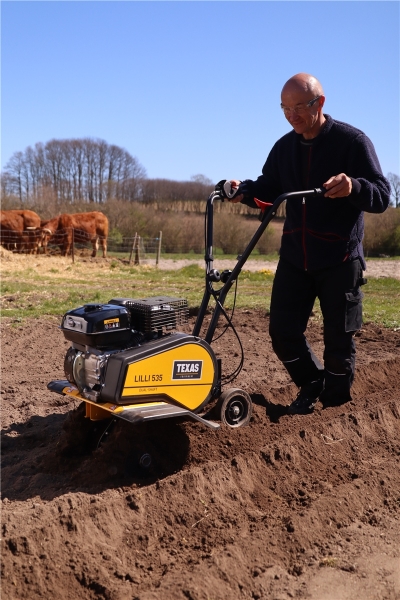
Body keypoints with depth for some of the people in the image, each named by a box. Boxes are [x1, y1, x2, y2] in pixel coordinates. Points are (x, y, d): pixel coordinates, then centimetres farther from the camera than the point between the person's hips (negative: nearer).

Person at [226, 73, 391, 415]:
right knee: (282, 330, 5)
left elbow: (382, 195, -14)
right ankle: (311, 385, 30)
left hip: (340, 258, -5)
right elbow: (270, 190, 15)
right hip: (294, 256, 5)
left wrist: (354, 187, -36)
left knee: (338, 337, 4)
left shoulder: (352, 141, -9)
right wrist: (244, 190, -7)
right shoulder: (284, 147, 8)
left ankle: (335, 404, 25)